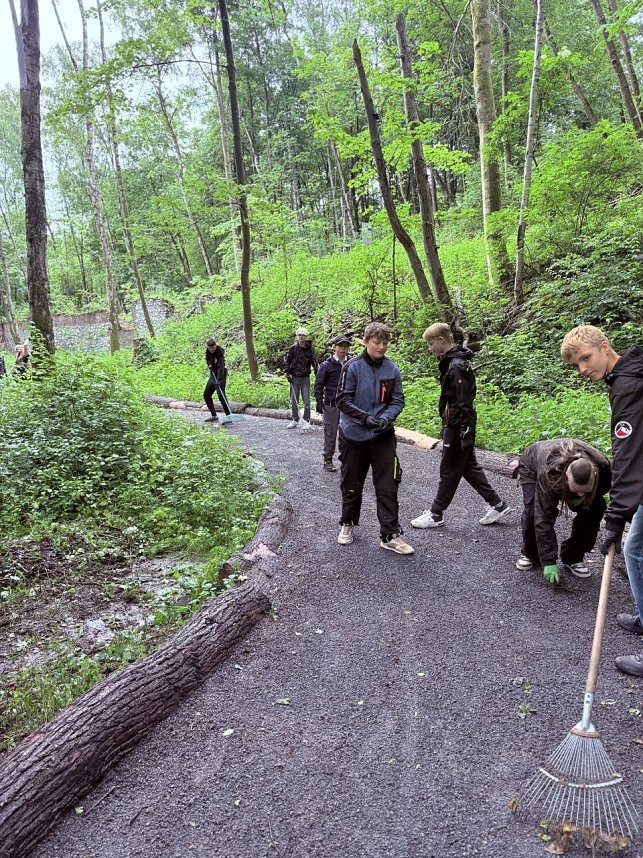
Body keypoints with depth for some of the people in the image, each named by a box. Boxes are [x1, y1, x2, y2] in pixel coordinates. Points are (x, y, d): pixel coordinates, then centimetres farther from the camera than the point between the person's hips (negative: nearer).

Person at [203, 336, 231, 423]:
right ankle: (214, 416, 17)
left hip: (220, 376, -8)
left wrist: (219, 380, -45)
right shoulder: (208, 351, -2)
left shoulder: (220, 353, -23)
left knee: (221, 396, -18)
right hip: (213, 375, 8)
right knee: (206, 395, 10)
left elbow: (221, 367, -34)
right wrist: (209, 364, -2)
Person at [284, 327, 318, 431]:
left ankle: (306, 421, 4)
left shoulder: (310, 349, -1)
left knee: (306, 401, -3)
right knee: (294, 400, 8)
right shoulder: (293, 348, -1)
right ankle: (295, 420, 20)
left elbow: (315, 362, 3)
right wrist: (288, 373, -5)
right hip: (294, 377, 1)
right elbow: (287, 361, 4)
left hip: (305, 378, -1)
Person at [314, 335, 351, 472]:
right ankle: (328, 461, 11)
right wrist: (319, 402, -11)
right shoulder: (326, 365, -4)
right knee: (330, 434, 2)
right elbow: (318, 385, -4)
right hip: (331, 405, -4)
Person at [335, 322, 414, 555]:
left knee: (388, 487, 0)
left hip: (383, 436, 2)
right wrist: (366, 417, -22)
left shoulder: (392, 369, 0)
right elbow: (343, 400, -11)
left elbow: (397, 401, 4)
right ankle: (347, 524, 34)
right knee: (352, 485, 13)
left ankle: (390, 535, 8)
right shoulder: (352, 367, -10)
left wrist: (386, 418, -15)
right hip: (354, 436, -2)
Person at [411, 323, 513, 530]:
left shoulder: (456, 366, -20)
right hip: (457, 423, 10)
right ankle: (497, 504, 23)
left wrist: (463, 433, -23)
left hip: (458, 425, -10)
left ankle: (436, 514, 14)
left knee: (449, 469, 2)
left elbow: (463, 403, -23)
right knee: (467, 465, 17)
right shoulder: (453, 360, 10)